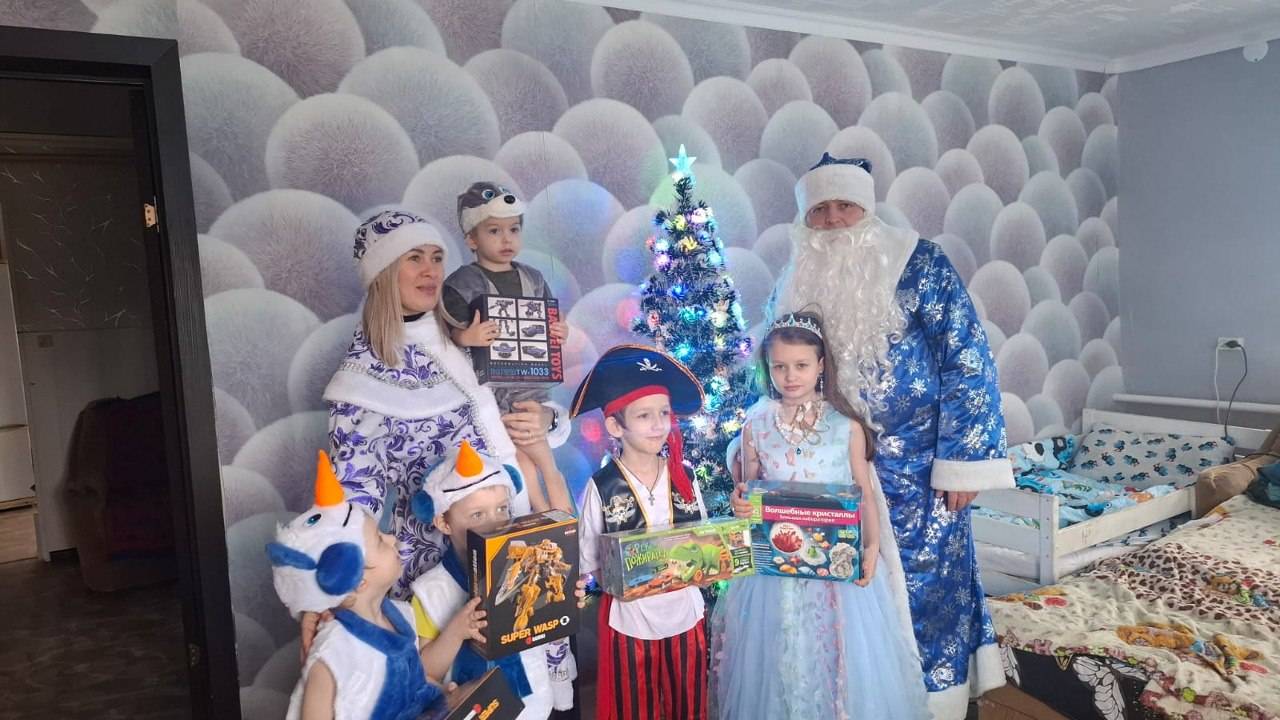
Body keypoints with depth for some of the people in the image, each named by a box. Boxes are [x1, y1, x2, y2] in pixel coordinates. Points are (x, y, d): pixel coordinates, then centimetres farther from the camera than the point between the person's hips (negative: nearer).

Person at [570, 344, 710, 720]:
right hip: (629, 620, -3)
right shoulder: (602, 487, -14)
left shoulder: (684, 477, -3)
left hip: (685, 614, 3)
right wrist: (580, 586, -29)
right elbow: (588, 561, -10)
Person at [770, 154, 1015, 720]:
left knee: (922, 580, 3)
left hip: (915, 468, -4)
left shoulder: (918, 264, -7)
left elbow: (966, 360, -10)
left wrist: (962, 461, -14)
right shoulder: (796, 282, 6)